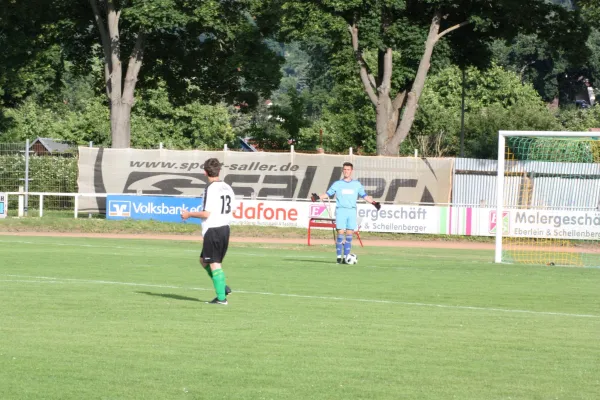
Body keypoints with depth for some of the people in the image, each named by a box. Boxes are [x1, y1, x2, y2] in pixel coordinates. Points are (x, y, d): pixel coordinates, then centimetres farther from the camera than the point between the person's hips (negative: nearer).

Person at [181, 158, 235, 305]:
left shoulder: (211, 189, -15)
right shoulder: (228, 188, 9)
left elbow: (206, 214, -18)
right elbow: (231, 210, 14)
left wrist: (189, 214, -4)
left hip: (213, 230, -8)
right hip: (225, 228, 8)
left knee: (214, 264, -2)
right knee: (204, 260, 20)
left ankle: (221, 297, -2)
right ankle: (222, 286, 11)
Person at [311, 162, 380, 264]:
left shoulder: (357, 184, 12)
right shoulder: (337, 184, 9)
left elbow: (364, 196, 16)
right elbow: (328, 194, 9)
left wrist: (374, 202, 6)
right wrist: (318, 197, -7)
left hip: (352, 211, 2)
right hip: (341, 210, -2)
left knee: (349, 234, -1)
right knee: (340, 233, -10)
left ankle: (346, 257, 3)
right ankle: (339, 257, -7)